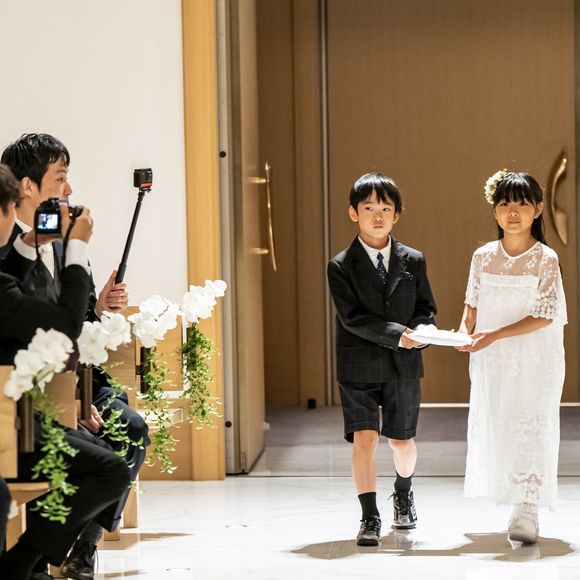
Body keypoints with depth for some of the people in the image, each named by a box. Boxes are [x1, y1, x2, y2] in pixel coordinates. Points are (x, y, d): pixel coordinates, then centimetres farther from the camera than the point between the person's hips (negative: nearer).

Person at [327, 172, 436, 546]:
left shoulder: (413, 261, 5)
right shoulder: (341, 266, -4)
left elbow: (427, 309, 9)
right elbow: (352, 318, -12)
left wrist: (420, 329, -14)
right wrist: (399, 334, -20)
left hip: (403, 365, 2)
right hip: (359, 367, -2)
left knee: (402, 440, 11)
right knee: (364, 440, -9)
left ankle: (403, 493, 41)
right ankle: (370, 518, -1)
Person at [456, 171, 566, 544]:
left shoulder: (546, 260, -8)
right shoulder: (484, 257, 4)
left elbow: (543, 316, -12)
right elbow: (473, 304, 11)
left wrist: (495, 335, -20)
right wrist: (465, 331, -11)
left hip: (535, 362, -4)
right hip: (491, 360, 4)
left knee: (530, 426, -9)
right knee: (492, 426, 7)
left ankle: (527, 511, -9)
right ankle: (504, 498, 19)